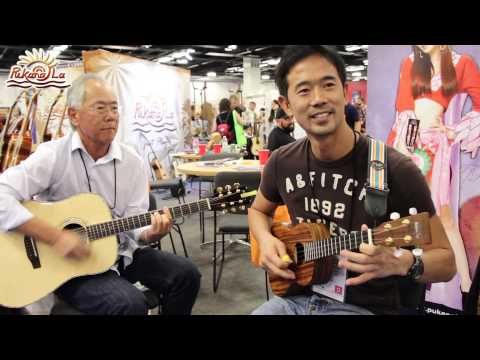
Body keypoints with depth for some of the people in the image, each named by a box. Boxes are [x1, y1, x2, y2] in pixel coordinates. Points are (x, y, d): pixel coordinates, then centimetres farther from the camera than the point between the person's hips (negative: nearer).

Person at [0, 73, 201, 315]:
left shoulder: (132, 162, 0)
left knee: (186, 274, -7)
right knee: (131, 304, -27)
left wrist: (149, 233, -23)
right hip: (67, 262, -5)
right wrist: (55, 236, -29)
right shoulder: (52, 156, -13)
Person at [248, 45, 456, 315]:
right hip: (296, 297, 4)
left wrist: (400, 263, -28)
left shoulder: (395, 171, -18)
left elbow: (446, 261, -8)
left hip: (365, 306, -3)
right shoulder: (282, 163, -4)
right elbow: (259, 211, 15)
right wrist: (266, 240, -5)